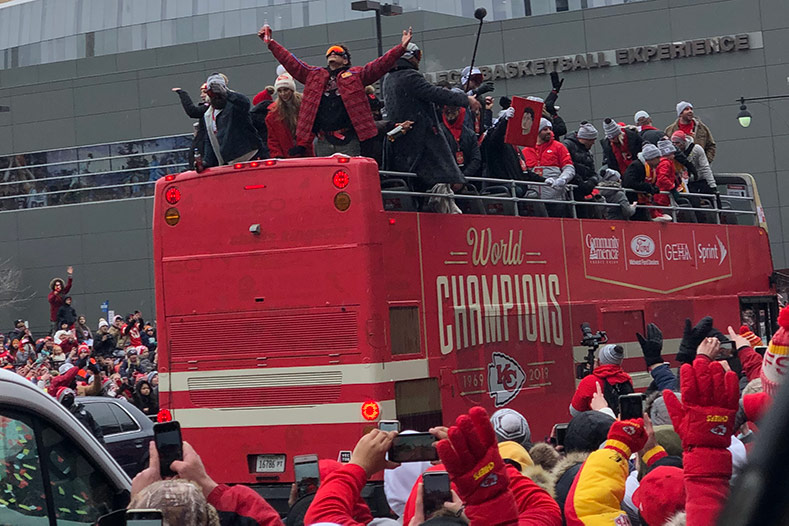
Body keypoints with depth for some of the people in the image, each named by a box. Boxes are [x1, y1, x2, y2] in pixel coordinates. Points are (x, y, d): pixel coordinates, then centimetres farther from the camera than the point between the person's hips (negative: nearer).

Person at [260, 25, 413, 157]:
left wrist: (401, 48, -10)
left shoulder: (356, 75, 11)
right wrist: (270, 43, 18)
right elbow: (291, 62, 21)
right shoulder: (315, 75, 20)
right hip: (323, 143, 3)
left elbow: (380, 65, 1)